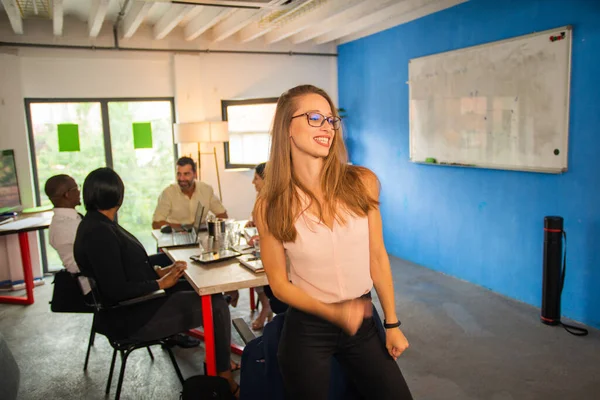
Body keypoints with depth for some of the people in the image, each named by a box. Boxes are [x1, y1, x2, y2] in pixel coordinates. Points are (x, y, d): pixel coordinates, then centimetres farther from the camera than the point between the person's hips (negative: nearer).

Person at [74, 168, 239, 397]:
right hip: (131, 317, -10)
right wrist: (160, 283, -17)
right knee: (217, 306, -11)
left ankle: (218, 361, 21)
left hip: (135, 303, 10)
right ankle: (225, 379, 6)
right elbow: (117, 291, -26)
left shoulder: (97, 224, 6)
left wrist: (159, 271, 4)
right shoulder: (99, 233, -25)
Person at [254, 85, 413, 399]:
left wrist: (392, 323, 4)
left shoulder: (362, 183, -9)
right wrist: (333, 313, -21)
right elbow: (279, 284, -7)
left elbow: (377, 257, -2)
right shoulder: (270, 206, -14)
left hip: (363, 322, 2)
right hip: (308, 329, -2)